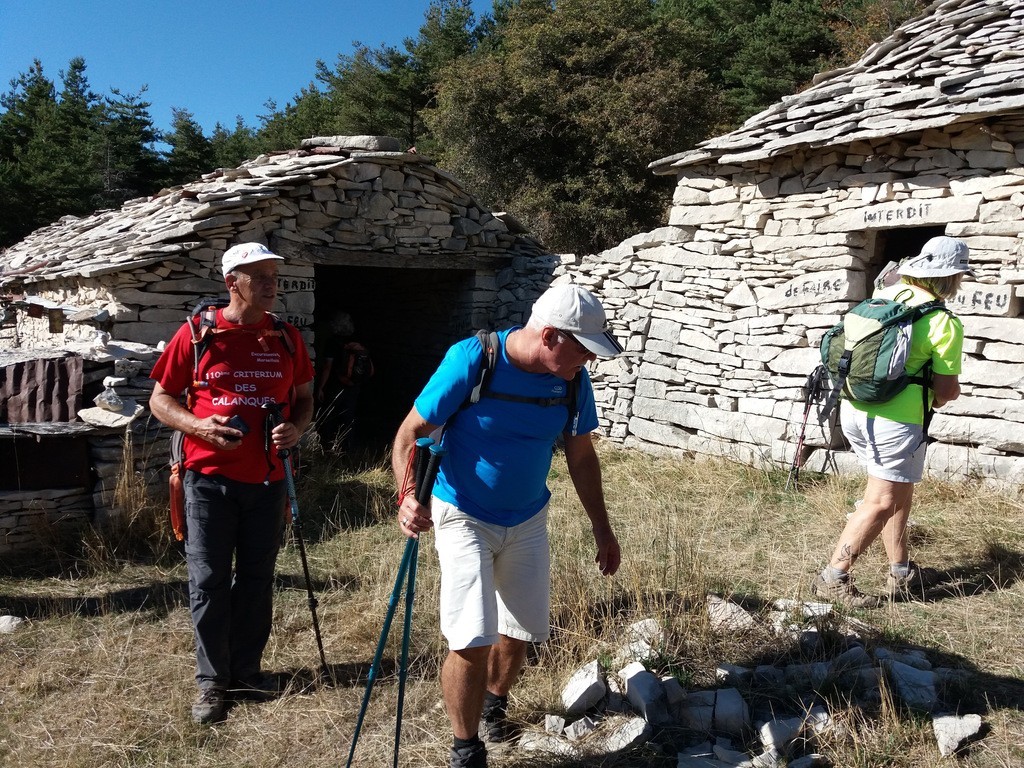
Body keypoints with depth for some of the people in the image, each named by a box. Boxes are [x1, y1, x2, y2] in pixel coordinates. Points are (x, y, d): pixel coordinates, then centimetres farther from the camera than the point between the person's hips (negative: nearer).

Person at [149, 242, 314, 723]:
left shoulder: (287, 338, 5)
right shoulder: (197, 333, -4)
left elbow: (304, 397, 13)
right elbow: (160, 400, 1)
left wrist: (296, 427, -8)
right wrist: (196, 424, -17)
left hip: (268, 480, 3)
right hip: (210, 477, -3)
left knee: (257, 578, 12)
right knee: (208, 581, 3)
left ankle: (247, 671, 27)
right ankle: (212, 682, 17)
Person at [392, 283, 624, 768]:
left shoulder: (573, 379, -10)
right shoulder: (471, 360, -25)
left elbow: (581, 455, 4)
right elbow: (411, 433, -18)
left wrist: (601, 529, 8)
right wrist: (408, 497, -35)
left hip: (528, 520, 5)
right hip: (464, 517, -4)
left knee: (521, 633, 14)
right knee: (471, 642, -12)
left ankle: (494, 701, 47)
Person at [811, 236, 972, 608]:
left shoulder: (884, 294, 6)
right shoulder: (945, 323, -11)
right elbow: (946, 390, -8)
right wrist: (949, 393, 14)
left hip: (854, 409, 8)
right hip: (897, 420, -8)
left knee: (899, 491, 21)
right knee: (882, 502, 1)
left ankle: (902, 573, 31)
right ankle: (833, 578, 2)